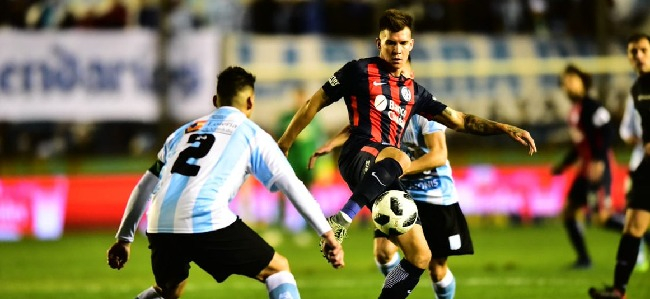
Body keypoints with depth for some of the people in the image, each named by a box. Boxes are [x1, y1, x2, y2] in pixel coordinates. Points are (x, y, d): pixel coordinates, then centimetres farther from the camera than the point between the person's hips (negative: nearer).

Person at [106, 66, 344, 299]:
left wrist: (124, 239, 36)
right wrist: (328, 235, 13)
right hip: (207, 223, -5)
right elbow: (293, 187, 10)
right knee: (278, 269, 12)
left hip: (160, 228, 5)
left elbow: (144, 188, 31)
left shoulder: (183, 132, 29)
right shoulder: (252, 134, 15)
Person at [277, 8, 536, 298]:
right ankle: (342, 220, -47)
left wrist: (505, 128, 18)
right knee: (398, 158, -43)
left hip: (386, 180, 7)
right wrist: (284, 142, 9)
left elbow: (459, 120, 27)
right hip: (360, 156, -7)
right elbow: (316, 102, 11)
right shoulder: (360, 71, 8)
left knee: (420, 256, 0)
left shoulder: (414, 92, 24)